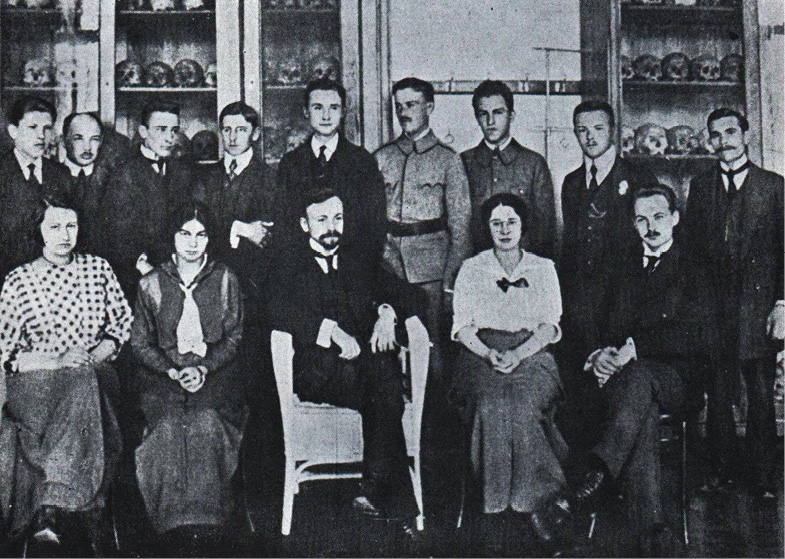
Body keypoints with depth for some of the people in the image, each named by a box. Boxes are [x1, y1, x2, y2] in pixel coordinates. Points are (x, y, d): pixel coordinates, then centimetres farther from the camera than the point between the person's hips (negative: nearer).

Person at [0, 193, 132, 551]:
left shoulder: (98, 269, 12)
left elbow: (122, 323, 14)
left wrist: (93, 355, -5)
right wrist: (54, 361, -13)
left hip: (93, 373, 2)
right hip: (34, 381, -2)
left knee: (83, 388, -35)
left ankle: (49, 512, -42)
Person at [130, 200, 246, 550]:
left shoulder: (225, 280, 10)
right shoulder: (151, 284, 11)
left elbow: (234, 337, 8)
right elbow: (139, 342, 9)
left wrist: (203, 368, -10)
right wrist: (173, 371, -8)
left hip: (215, 373, -1)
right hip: (163, 375, 1)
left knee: (206, 424, -31)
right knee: (168, 426, -30)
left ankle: (206, 519, -26)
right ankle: (174, 520, -25)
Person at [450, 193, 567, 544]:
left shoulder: (543, 268, 15)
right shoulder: (471, 269, 15)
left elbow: (550, 326, 6)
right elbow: (462, 326, 7)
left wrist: (518, 353, -13)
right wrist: (489, 353, -13)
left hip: (531, 355, 0)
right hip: (482, 355, 0)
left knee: (522, 402, -33)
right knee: (492, 403, -33)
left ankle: (531, 500, -25)